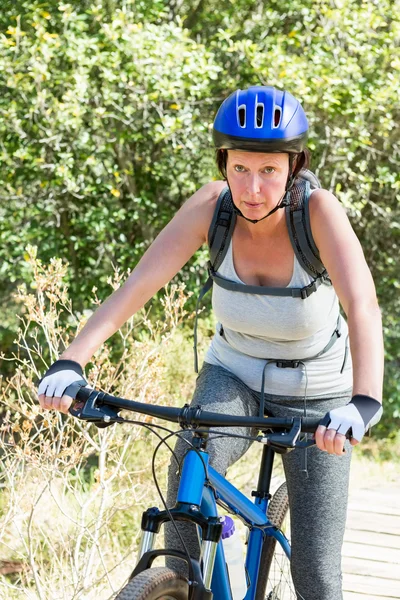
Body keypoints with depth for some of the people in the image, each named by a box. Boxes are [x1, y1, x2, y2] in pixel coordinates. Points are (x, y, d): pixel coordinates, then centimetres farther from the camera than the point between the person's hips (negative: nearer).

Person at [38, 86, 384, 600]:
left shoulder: (318, 210, -28)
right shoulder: (212, 206, -21)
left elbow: (362, 307, -41)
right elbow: (138, 284, -29)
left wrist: (364, 403, -58)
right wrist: (71, 362, -43)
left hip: (315, 396, -1)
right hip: (233, 375, 2)